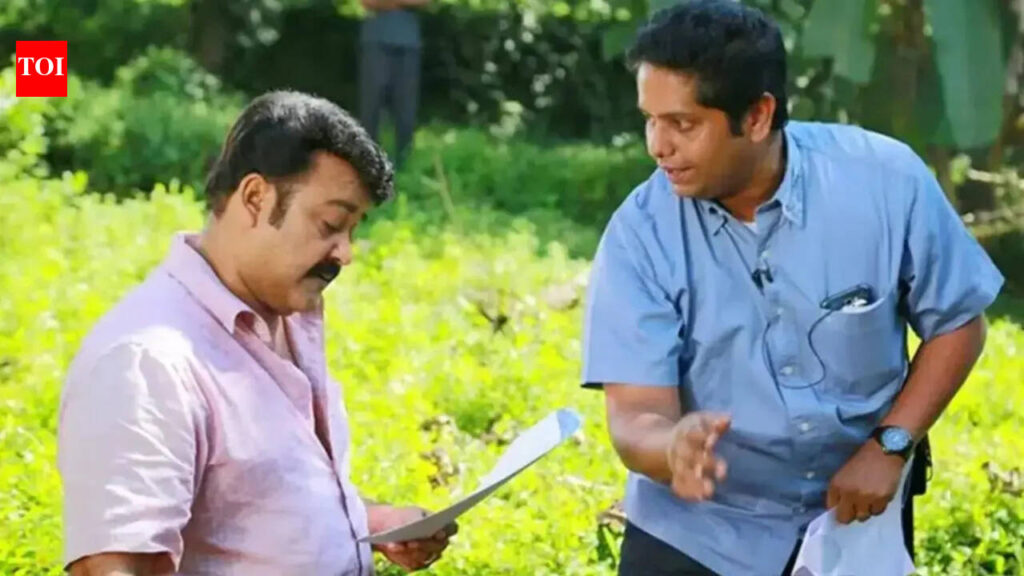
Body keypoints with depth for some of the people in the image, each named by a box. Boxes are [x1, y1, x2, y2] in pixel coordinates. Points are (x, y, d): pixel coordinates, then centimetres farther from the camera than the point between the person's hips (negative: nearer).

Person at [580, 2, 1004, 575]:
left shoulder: (885, 180, -16)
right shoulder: (640, 233, -19)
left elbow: (957, 324, -3)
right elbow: (635, 416, -22)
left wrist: (891, 445, -14)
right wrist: (675, 446, -44)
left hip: (854, 518, 1)